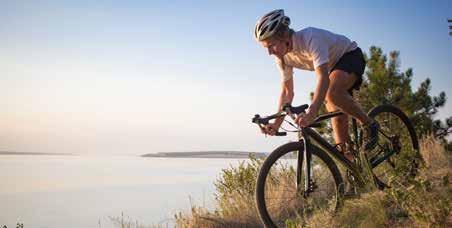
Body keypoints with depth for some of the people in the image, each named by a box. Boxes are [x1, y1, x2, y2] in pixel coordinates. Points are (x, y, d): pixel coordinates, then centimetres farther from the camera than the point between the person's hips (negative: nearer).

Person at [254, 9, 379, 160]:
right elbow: (287, 91, -6)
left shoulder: (310, 38, -36)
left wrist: (311, 112, -59)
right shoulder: (282, 57, -13)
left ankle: (369, 124, -14)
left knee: (333, 93, -36)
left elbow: (323, 77, -46)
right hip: (333, 66, 8)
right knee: (337, 118, -2)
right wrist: (276, 124, -18)